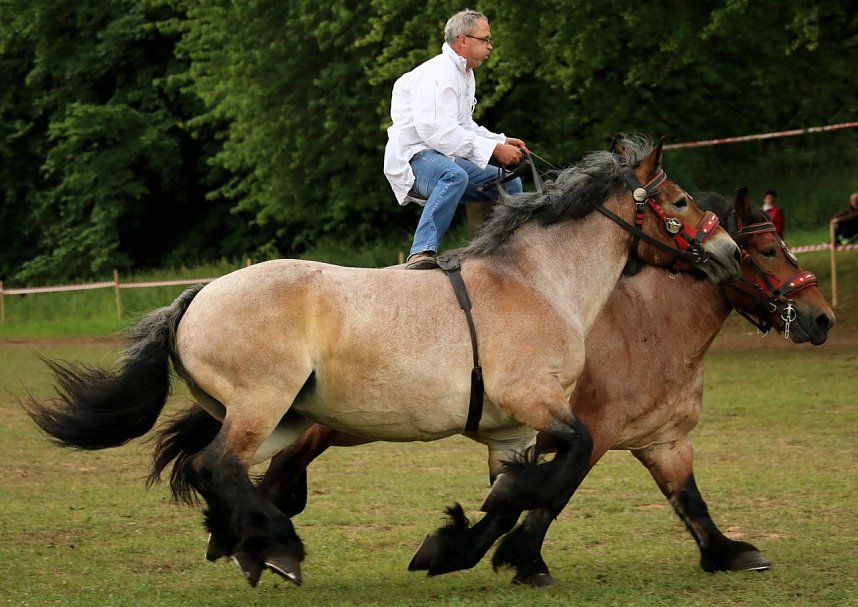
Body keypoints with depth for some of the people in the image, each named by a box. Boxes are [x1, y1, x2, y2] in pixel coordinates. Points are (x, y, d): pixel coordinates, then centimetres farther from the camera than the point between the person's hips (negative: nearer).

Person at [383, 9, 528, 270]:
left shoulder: (465, 75, 18)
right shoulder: (438, 74, -16)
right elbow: (437, 131, -26)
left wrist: (502, 141, 9)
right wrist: (494, 149, -24)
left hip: (445, 158, 11)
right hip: (413, 158, -11)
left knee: (510, 185, 11)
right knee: (455, 176, -41)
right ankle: (422, 252, -48)